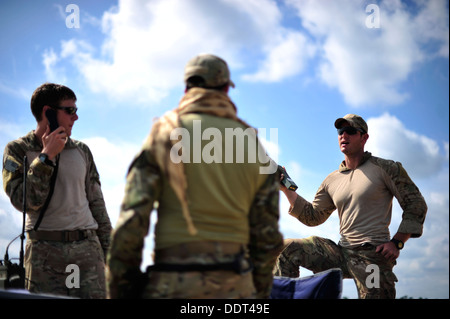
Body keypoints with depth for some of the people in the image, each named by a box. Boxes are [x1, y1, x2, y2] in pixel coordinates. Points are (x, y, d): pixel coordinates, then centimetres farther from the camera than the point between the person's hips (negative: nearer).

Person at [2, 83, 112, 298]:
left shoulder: (81, 151, 12)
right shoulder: (18, 150, 3)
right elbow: (25, 201, -12)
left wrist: (108, 250, 13)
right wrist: (46, 156, -11)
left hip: (87, 249, 3)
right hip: (44, 252, -2)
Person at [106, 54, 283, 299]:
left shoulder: (163, 135, 1)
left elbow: (131, 221, -6)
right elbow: (267, 235, 9)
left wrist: (119, 289, 0)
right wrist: (259, 292, 19)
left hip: (174, 285, -3)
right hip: (236, 287, 3)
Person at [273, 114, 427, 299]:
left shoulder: (385, 168, 1)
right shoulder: (332, 181, 16)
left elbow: (416, 205, 1)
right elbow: (313, 217, 20)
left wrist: (397, 242, -9)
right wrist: (287, 190, 9)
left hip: (372, 256, -5)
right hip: (342, 252, 5)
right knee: (287, 249, -4)